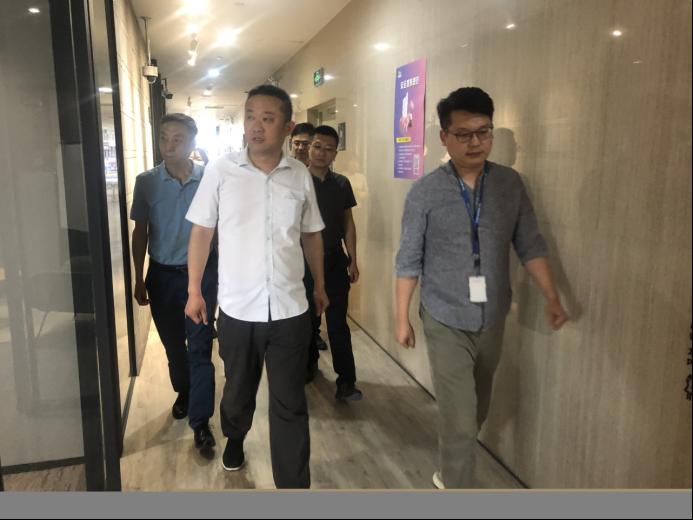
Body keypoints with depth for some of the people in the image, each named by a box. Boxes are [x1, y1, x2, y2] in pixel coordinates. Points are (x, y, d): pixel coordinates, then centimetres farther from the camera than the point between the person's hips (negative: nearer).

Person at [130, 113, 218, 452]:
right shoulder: (146, 182, -3)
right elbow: (140, 233, 4)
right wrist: (139, 279, 4)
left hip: (201, 272, -2)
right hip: (162, 275, 2)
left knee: (199, 347, -1)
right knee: (173, 344, 17)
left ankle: (200, 419, 9)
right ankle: (184, 392, 42)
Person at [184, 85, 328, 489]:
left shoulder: (301, 175, 0)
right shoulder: (220, 171, -5)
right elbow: (202, 232, 1)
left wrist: (320, 285, 15)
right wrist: (194, 291, 1)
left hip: (290, 309, 0)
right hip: (237, 308, 0)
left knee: (290, 404, 7)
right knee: (239, 389, 22)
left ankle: (294, 484, 22)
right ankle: (235, 438, 54)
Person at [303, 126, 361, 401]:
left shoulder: (341, 184, 4)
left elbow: (348, 224, 8)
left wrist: (353, 260, 3)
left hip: (334, 260, 1)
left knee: (338, 323, 1)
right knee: (307, 319, 14)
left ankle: (346, 381, 5)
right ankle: (309, 364, 35)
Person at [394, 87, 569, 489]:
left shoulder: (511, 184, -2)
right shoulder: (425, 192, -10)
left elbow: (530, 244, 1)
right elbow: (410, 260, -6)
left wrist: (552, 297, -7)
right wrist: (402, 318, -3)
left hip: (493, 319, 4)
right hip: (446, 322, -4)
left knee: (477, 411, 21)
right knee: (459, 418, -3)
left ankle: (450, 472, 46)